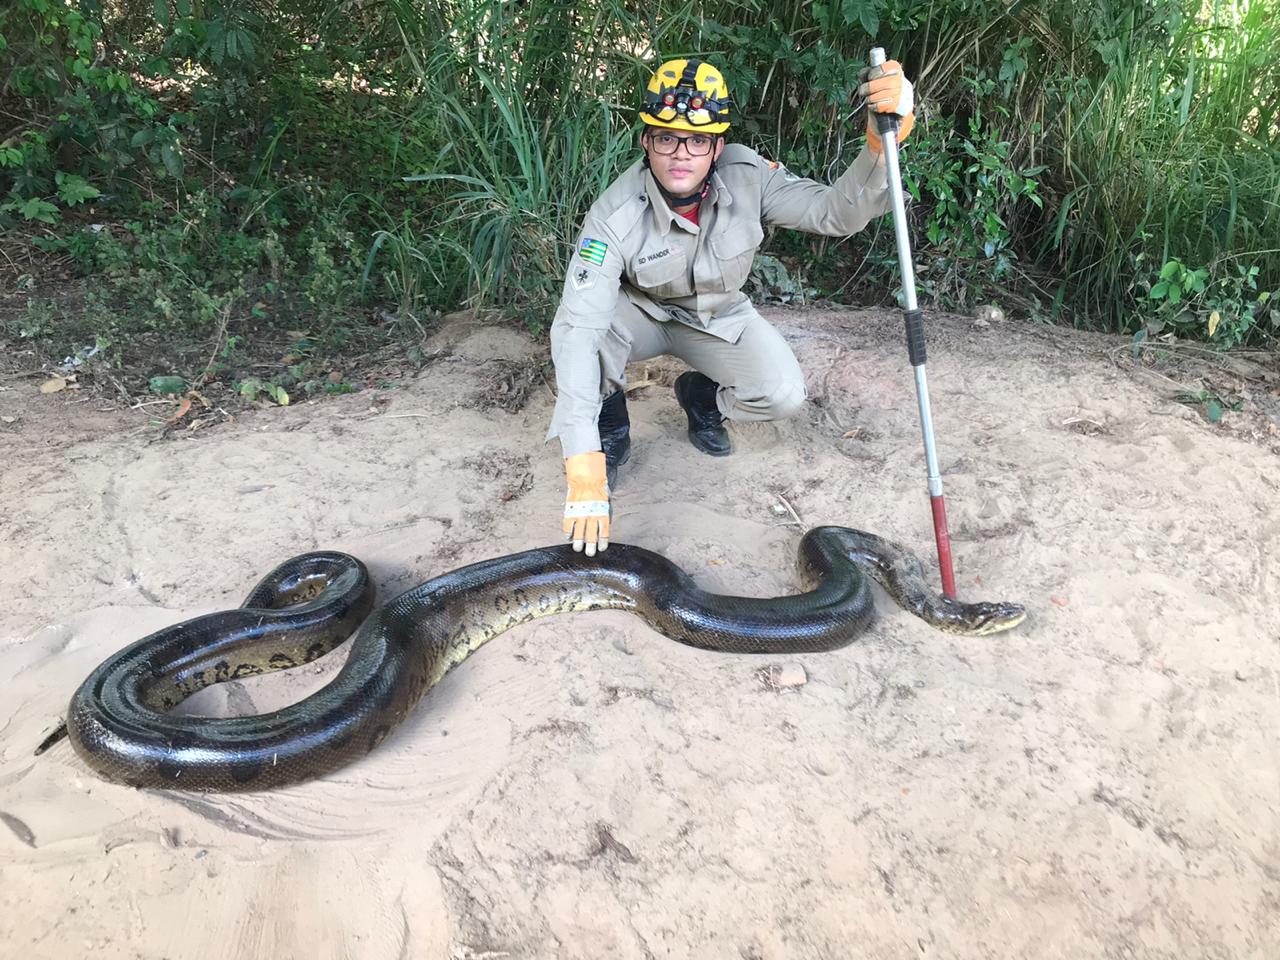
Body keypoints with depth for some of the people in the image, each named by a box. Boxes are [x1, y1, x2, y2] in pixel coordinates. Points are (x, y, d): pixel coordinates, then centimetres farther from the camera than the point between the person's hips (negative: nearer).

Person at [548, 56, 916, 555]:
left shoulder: (746, 176, -23)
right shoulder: (615, 216, -33)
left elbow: (836, 211, -23)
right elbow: (578, 330, -42)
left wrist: (882, 141, -45)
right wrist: (583, 466, -51)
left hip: (717, 317, 3)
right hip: (642, 313, -2)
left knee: (784, 396, -21)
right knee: (583, 325, -36)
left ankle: (700, 395, 12)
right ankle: (610, 428, -5)